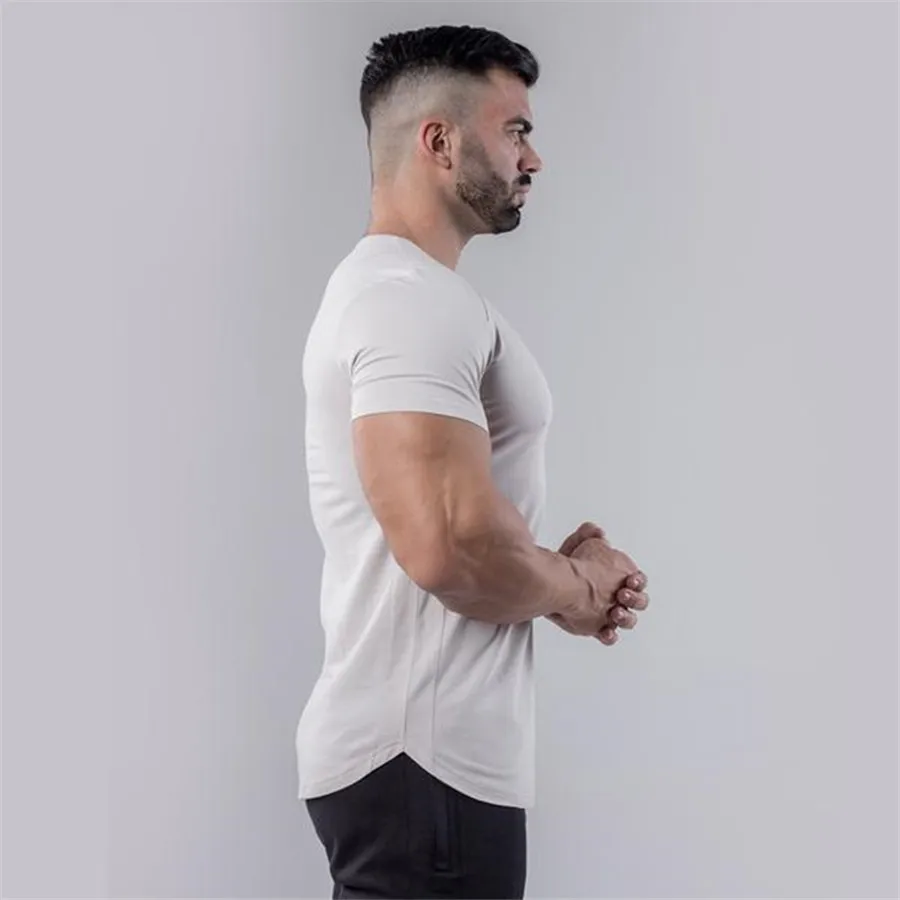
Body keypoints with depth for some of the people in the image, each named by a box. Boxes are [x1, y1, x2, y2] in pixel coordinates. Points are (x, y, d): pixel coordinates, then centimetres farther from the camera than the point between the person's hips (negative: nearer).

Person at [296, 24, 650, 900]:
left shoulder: (386, 286, 16)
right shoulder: (414, 296, -18)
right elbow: (451, 546, -30)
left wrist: (555, 577, 6)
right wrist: (575, 587, -10)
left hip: (409, 744, 10)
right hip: (425, 762, -10)